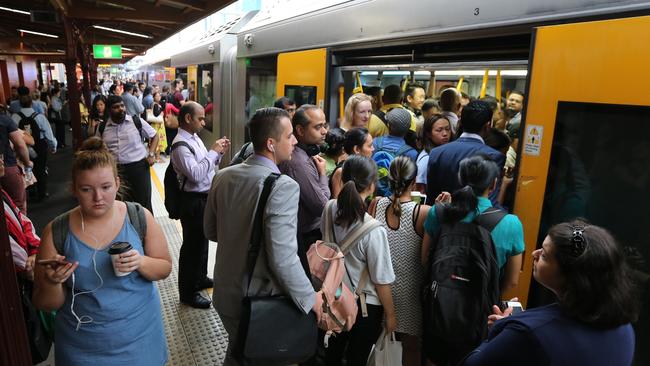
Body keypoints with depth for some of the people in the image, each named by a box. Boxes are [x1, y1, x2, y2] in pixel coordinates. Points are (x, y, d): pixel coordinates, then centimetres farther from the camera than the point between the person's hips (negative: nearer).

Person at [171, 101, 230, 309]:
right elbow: (195, 174, -29)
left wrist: (219, 153, -1)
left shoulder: (194, 138, 9)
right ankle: (188, 292, 17)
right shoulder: (180, 145, -20)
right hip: (193, 200, -10)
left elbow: (208, 166, 15)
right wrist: (213, 152, -23)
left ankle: (200, 278, 41)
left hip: (205, 197, 10)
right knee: (192, 244, 2)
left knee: (202, 239, 22)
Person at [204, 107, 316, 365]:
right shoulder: (284, 186, -26)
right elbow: (283, 258, -28)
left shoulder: (223, 176, -4)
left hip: (225, 293, 6)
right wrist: (311, 301, -16)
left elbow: (210, 231, 7)